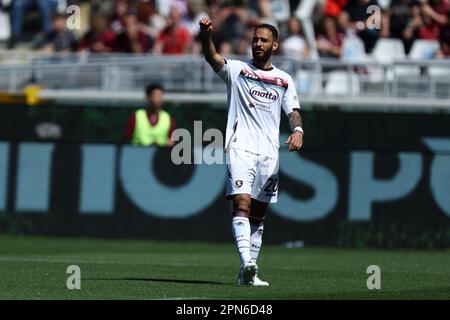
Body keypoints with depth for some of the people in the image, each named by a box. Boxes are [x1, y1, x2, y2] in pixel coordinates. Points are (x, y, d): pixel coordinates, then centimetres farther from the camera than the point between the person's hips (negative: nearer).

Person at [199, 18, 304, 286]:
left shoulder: (284, 80, 15)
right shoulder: (237, 70, 5)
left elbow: (293, 111, 11)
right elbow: (212, 57, -11)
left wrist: (298, 130, -12)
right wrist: (207, 35, -31)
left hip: (269, 153, 4)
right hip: (241, 148, -4)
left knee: (258, 214, 7)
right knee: (241, 204, -20)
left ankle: (248, 272, 12)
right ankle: (247, 263, -32)